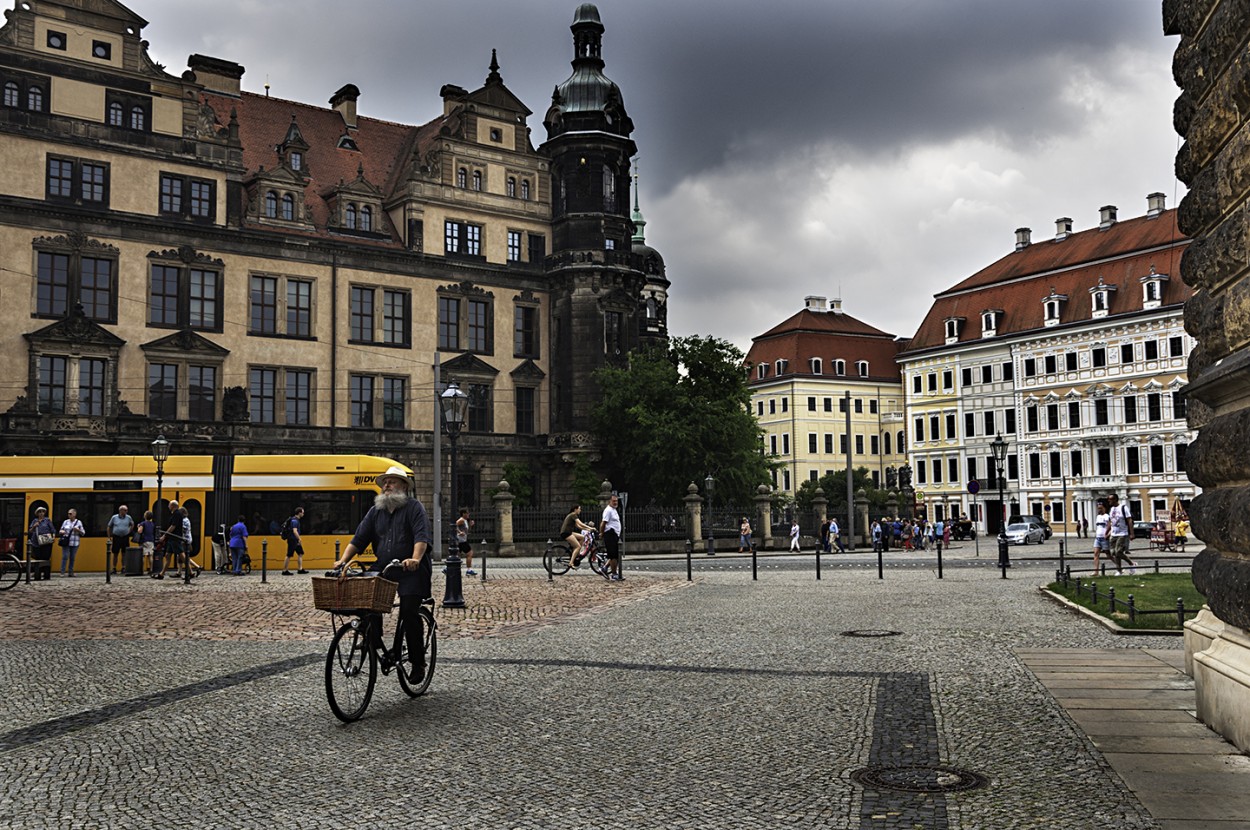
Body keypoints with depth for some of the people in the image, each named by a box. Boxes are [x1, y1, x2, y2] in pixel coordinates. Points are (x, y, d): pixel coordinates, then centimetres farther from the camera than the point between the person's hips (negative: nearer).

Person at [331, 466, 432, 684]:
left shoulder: (414, 507, -1)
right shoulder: (376, 511, 15)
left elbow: (422, 536, -16)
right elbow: (359, 539, 9)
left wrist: (415, 559, -32)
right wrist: (343, 561, -5)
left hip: (411, 571, -5)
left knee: (409, 612, -16)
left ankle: (418, 663, -3)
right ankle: (374, 649, -3)